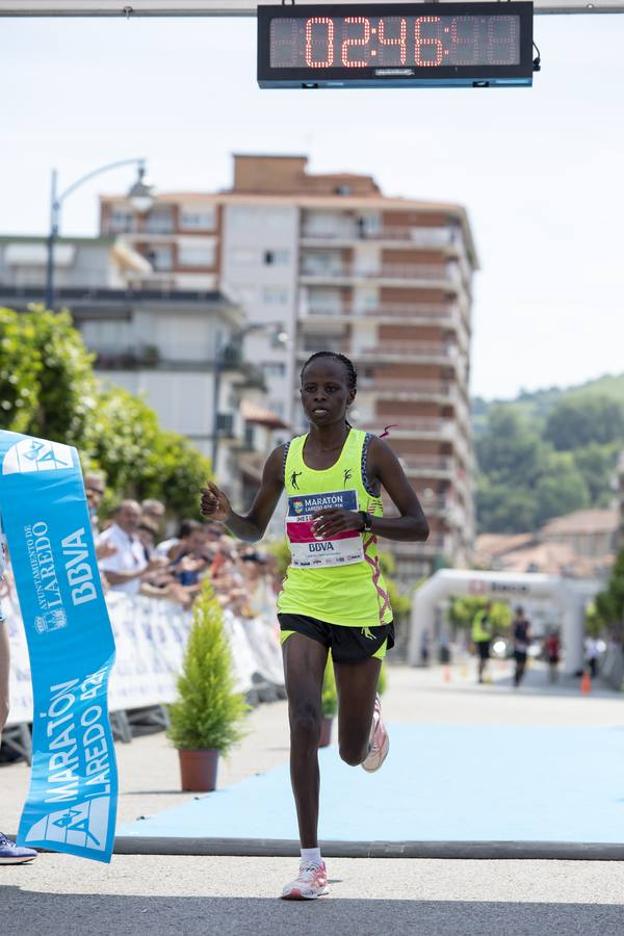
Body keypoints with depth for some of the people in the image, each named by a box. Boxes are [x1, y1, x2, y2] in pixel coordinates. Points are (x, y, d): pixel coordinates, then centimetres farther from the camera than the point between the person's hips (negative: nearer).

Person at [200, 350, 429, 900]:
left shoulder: (372, 452, -4)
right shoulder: (284, 458, 5)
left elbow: (419, 528, -5)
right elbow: (254, 530, 16)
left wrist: (361, 519, -22)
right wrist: (225, 516, -7)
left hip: (360, 607, -1)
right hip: (302, 603, 2)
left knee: (354, 752, 7)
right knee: (304, 721, -18)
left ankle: (373, 720, 47)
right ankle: (311, 863, -14)